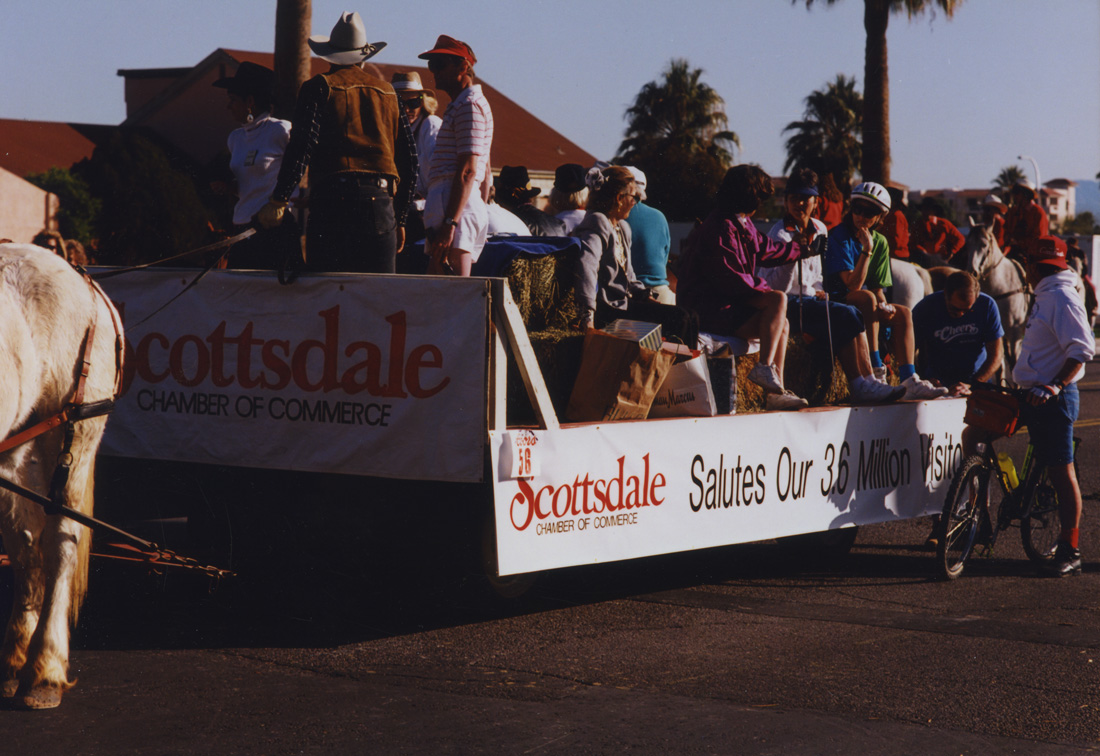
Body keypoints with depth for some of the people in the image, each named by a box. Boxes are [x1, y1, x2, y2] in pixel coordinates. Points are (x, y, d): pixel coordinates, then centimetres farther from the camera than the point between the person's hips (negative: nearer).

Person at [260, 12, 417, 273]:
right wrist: (400, 219, 23)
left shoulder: (319, 87, 5)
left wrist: (278, 201, -8)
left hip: (333, 201, -3)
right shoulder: (387, 93, 17)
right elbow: (409, 160, 17)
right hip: (381, 205, 3)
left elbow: (302, 146, -9)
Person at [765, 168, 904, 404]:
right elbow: (777, 287, -19)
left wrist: (817, 291, 6)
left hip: (807, 299, 7)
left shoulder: (820, 229, 13)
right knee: (847, 316, -25)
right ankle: (864, 384, -23)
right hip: (786, 305, -7)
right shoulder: (780, 235, -11)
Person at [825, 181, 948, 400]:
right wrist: (867, 250, -21)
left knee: (903, 313, -17)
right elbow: (853, 284, -20)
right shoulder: (839, 237, -11)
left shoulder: (880, 242, 9)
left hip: (866, 307, 6)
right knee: (867, 298, -35)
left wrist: (883, 306, -16)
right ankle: (876, 372, -39)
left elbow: (878, 288, 6)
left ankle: (909, 381, -26)